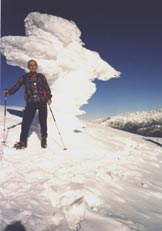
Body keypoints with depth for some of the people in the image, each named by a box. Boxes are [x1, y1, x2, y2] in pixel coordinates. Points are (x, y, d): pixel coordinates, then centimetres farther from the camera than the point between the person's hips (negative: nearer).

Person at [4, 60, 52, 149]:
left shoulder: (41, 77, 10)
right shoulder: (25, 77, 10)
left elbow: (47, 88, 8)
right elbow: (16, 86, 3)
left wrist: (49, 98, -7)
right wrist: (9, 92, -15)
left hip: (42, 102, 0)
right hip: (31, 103, 0)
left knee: (43, 121, 1)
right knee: (26, 121, -7)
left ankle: (44, 139, 19)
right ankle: (23, 141, 4)